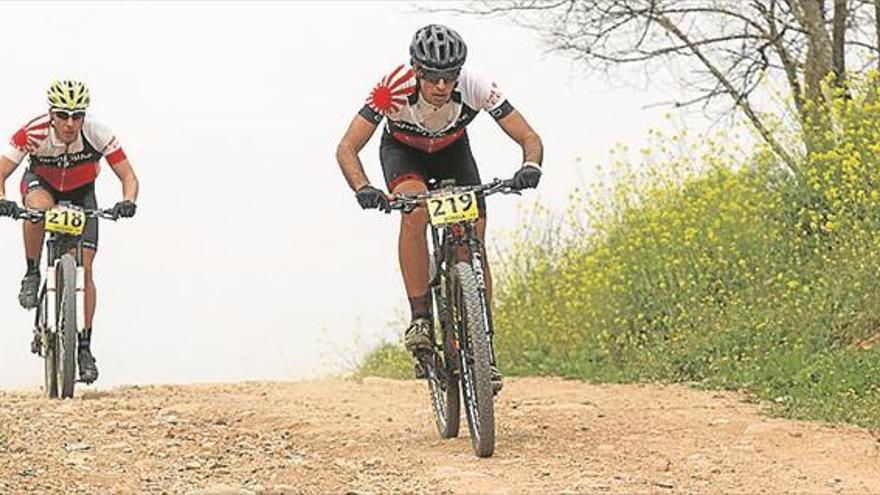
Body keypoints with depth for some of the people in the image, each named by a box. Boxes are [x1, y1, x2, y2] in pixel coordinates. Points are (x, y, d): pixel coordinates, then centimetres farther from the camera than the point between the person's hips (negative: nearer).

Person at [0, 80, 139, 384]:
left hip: (81, 193, 1)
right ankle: (32, 275, -18)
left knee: (83, 270, -10)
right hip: (41, 184, -1)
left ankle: (84, 347, -1)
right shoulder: (33, 133, -32)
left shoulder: (98, 134, -30)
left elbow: (128, 177, -26)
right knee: (38, 207, -39)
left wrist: (128, 202, -46)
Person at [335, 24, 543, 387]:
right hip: (403, 152, -2)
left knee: (474, 243, -12)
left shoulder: (475, 88, -35)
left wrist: (530, 167, -52)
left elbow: (529, 138, -30)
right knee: (415, 209, -33)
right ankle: (419, 317, -27)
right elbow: (347, 148, -35)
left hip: (452, 151, 2)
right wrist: (363, 189, -53)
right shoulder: (395, 89, -38)